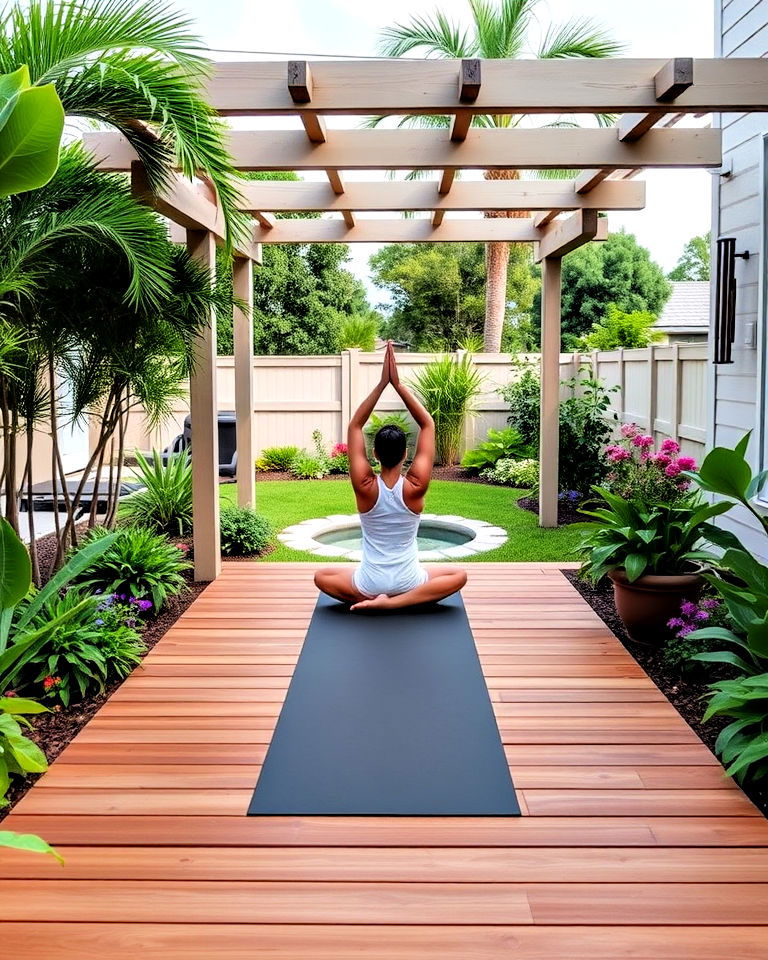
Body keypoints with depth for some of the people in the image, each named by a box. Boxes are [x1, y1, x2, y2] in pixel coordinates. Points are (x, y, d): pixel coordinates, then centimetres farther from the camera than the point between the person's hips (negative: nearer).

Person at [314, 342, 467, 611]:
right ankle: (396, 602, -1)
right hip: (408, 583, -2)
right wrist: (398, 383, -12)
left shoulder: (365, 487, -16)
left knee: (322, 577, 29)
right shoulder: (415, 487, -16)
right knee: (458, 575, 20)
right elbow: (428, 425, -9)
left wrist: (382, 384, -12)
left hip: (369, 584, 2)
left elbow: (354, 426, -8)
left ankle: (369, 600, 4)